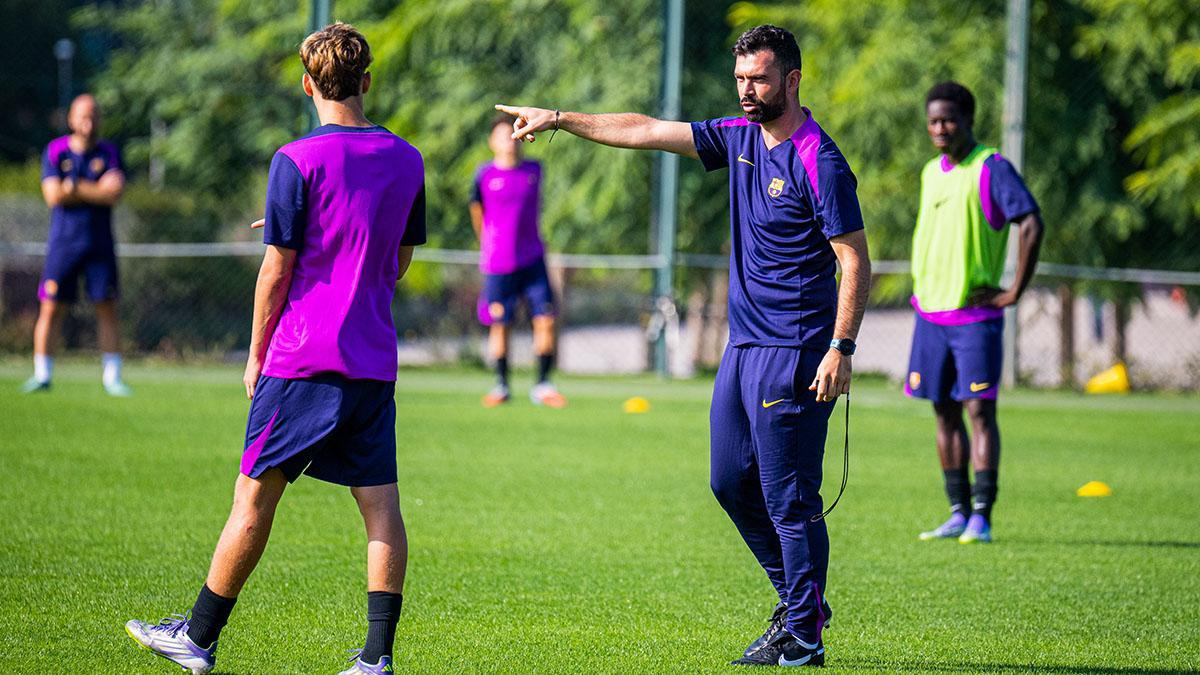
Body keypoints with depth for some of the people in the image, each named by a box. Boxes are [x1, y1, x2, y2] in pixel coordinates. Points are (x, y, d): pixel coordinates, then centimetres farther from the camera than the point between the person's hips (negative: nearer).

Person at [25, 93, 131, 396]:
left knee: (107, 307, -3)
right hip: (63, 242, 0)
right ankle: (42, 374, 5)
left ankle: (112, 376, 3)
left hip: (99, 243, 0)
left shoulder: (109, 153, 3)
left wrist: (74, 187, -13)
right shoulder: (55, 151, 2)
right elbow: (52, 195, -10)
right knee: (51, 308, -3)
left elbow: (114, 193, -13)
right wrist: (96, 190, -9)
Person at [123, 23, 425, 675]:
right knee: (381, 505, 3)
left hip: (303, 358, -4)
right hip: (376, 363, 5)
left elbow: (277, 269, -8)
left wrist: (256, 353, 2)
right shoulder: (407, 160, 6)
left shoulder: (298, 161, -9)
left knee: (254, 497, 3)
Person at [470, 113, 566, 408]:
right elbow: (476, 210, 10)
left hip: (532, 259, 2)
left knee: (546, 320, -6)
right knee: (499, 325, 2)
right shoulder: (484, 175, -3)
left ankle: (542, 386, 3)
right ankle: (501, 386, 17)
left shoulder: (533, 170, 5)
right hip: (497, 264, -2)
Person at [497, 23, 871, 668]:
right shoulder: (742, 137, 10)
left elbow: (855, 262, -15)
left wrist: (841, 349, -21)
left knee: (789, 497, -6)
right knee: (731, 481, 14)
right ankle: (798, 597, 27)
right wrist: (560, 119, 13)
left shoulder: (820, 162, -14)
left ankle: (803, 636, 0)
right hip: (743, 344, 9)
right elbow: (648, 132, 15)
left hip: (792, 353, -9)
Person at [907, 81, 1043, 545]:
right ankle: (958, 514, 13)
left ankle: (981, 518, -8)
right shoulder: (931, 172, 14)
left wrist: (1014, 294, -16)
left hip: (975, 314, -7)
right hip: (930, 312, 7)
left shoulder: (991, 168, -9)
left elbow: (1032, 225, -16)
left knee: (979, 410, -8)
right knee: (944, 411, 7)